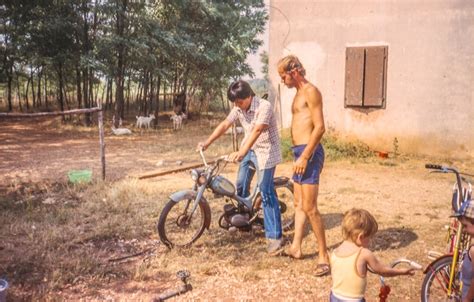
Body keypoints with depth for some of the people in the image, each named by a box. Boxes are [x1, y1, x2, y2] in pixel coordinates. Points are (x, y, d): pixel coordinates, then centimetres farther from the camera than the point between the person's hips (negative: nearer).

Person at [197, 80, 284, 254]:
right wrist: (207, 142, -9)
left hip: (265, 151, -7)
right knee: (241, 186, 11)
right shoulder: (238, 108, -2)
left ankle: (275, 236, -4)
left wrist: (241, 152, -46)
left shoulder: (264, 106, -24)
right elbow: (225, 124, -1)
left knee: (266, 193, -10)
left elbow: (256, 131, -35)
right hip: (250, 149, 7)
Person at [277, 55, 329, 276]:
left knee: (309, 208, -9)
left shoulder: (311, 91, -11)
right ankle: (296, 247, 24)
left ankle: (323, 255, 0)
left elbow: (319, 127, -18)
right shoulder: (299, 93, 19)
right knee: (299, 204, 15)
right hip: (300, 152, 10)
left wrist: (304, 156, -22)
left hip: (309, 153, -10)